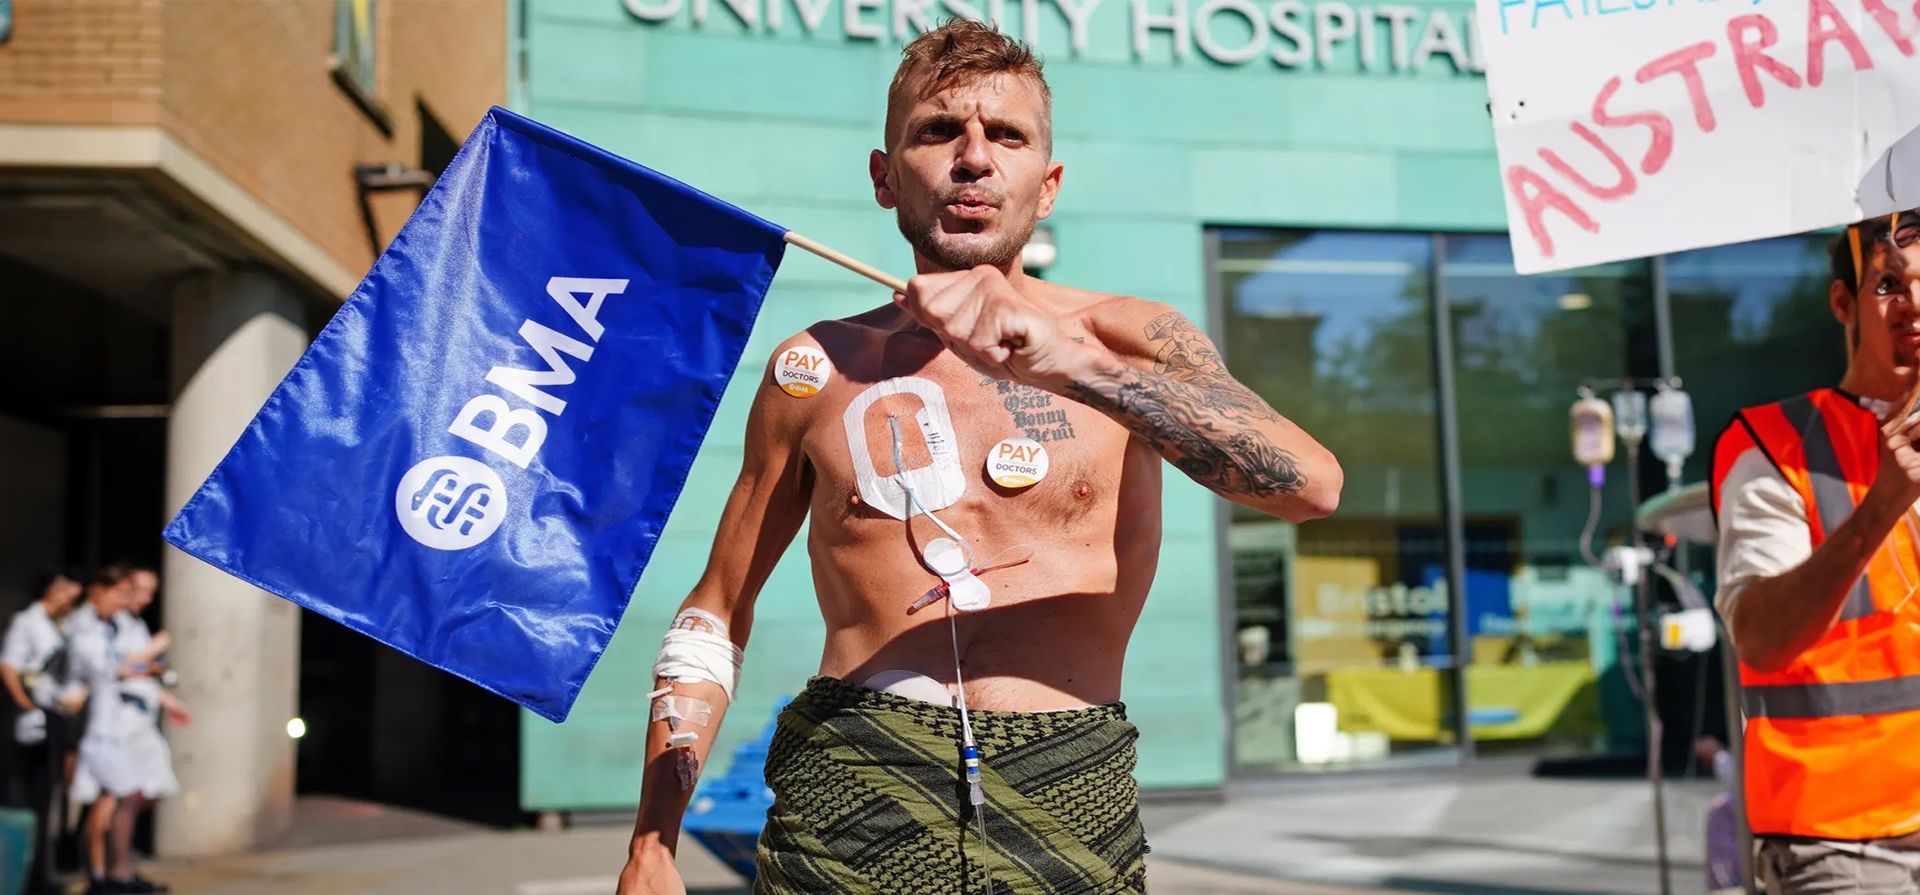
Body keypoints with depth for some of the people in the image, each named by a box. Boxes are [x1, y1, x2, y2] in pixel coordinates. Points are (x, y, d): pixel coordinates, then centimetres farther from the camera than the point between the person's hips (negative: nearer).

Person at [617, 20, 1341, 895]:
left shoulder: (1129, 340, 2)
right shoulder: (814, 370, 6)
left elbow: (1312, 484, -15)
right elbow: (714, 618, 13)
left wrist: (1069, 364, -26)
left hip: (1071, 802, 0)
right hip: (852, 794, 0)